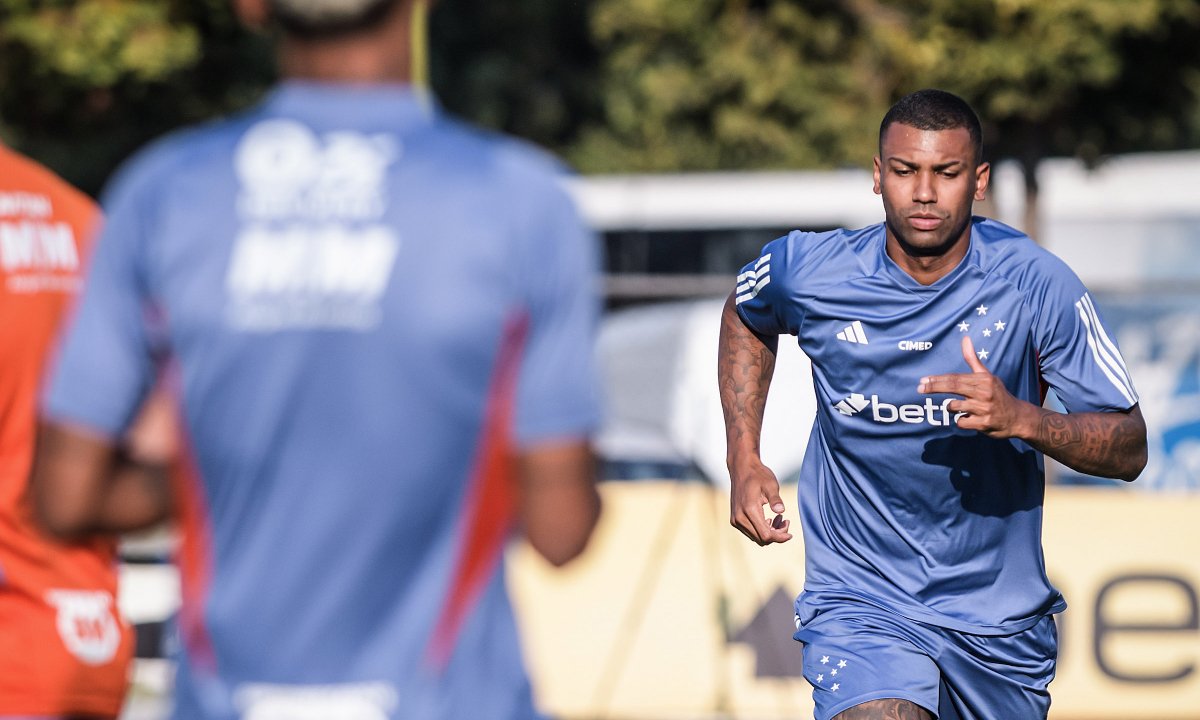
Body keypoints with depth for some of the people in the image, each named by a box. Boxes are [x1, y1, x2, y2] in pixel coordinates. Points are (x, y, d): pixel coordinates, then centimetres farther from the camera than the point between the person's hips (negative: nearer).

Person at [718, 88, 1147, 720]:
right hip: (859, 609, -2)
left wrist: (1022, 419, -28)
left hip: (1000, 616, 2)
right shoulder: (809, 271, -8)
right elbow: (745, 315, 18)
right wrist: (744, 461, 7)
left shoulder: (1035, 283, -11)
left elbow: (1129, 448, -9)